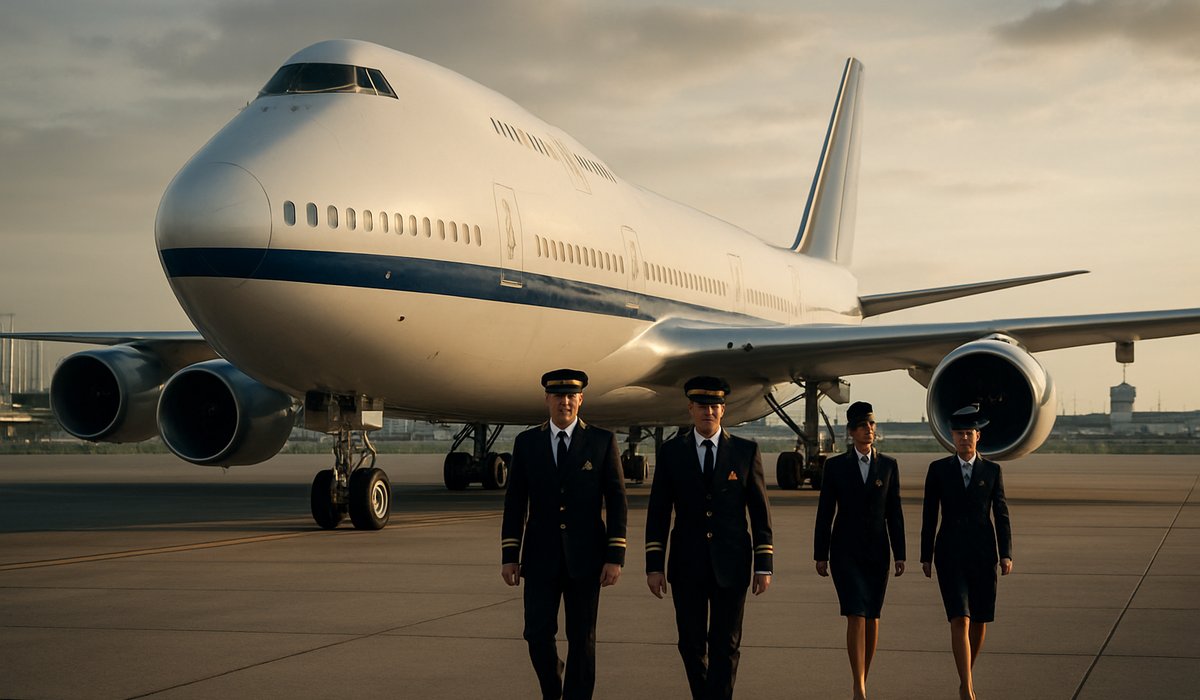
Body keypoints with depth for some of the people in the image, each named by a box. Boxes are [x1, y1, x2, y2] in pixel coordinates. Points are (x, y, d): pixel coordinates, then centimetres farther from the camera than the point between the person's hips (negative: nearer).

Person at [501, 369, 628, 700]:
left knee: (582, 639, 1)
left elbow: (616, 502, -3)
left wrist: (615, 557, -9)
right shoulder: (526, 442, 3)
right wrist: (509, 556, -1)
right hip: (541, 557, 1)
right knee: (538, 635, -1)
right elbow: (515, 503, 4)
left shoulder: (602, 441, -2)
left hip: (585, 557, -1)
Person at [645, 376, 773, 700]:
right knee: (691, 643, 7)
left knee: (726, 644, -1)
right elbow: (657, 513, 3)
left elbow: (760, 512, 3)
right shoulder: (670, 452, 3)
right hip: (687, 565, 1)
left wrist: (764, 565, -1)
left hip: (730, 564, -1)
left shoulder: (746, 451, 1)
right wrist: (653, 565, -2)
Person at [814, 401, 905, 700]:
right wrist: (820, 555, -1)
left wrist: (899, 554, 2)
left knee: (872, 618, 6)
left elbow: (894, 512, 6)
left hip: (877, 551, 3)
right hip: (846, 549, -2)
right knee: (856, 615, -14)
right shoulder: (835, 466, 0)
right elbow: (825, 512, 2)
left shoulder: (888, 465, 6)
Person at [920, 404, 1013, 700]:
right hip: (950, 552, -2)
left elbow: (1001, 514, 2)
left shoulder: (992, 470, 3)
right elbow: (929, 515, 3)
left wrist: (1006, 555, -7)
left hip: (983, 552, 2)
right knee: (960, 620, -15)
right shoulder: (938, 469, 0)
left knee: (980, 621, 10)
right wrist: (925, 556, 3)